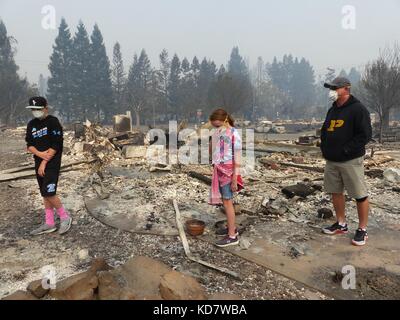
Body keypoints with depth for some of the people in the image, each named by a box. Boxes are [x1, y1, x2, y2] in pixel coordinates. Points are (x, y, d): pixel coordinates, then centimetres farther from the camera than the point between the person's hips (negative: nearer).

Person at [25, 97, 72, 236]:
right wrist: (39, 153, -11)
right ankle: (49, 223, 18)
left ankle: (65, 217, 5)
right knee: (45, 194, 10)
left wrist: (44, 162, -15)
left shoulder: (53, 122, -9)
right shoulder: (31, 124, 12)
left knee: (49, 192, -14)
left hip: (52, 163, -7)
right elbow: (29, 145, 9)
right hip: (39, 163, 7)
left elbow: (55, 146, -15)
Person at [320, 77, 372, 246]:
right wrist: (325, 149, 7)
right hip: (331, 161, 8)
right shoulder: (332, 110, 14)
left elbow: (365, 135, -16)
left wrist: (345, 150, -18)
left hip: (351, 161, -7)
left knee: (360, 195, 1)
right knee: (336, 192, 13)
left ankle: (362, 230, 12)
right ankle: (341, 224, 27)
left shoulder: (358, 109, -10)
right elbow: (324, 131, 22)